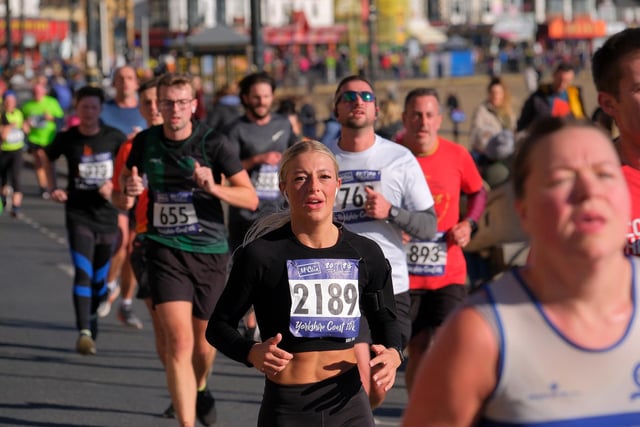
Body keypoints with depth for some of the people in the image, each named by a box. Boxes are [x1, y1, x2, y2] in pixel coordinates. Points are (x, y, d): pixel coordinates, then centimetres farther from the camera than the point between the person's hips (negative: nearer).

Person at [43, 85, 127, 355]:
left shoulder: (115, 138, -3)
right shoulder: (66, 139, -1)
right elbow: (46, 158, 19)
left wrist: (115, 185, -11)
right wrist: (52, 188, 7)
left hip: (107, 214, 1)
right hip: (78, 214, -1)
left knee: (100, 277, 11)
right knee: (83, 273, -14)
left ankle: (92, 315, 38)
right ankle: (84, 332, -18)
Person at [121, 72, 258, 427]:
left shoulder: (213, 143, -8)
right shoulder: (145, 142, 0)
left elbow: (250, 198, -7)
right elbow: (127, 177, 22)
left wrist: (214, 187, -25)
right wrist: (129, 186, -3)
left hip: (210, 252, 0)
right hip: (165, 250, 0)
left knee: (203, 339, 15)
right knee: (178, 341, -15)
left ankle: (201, 389, 49)